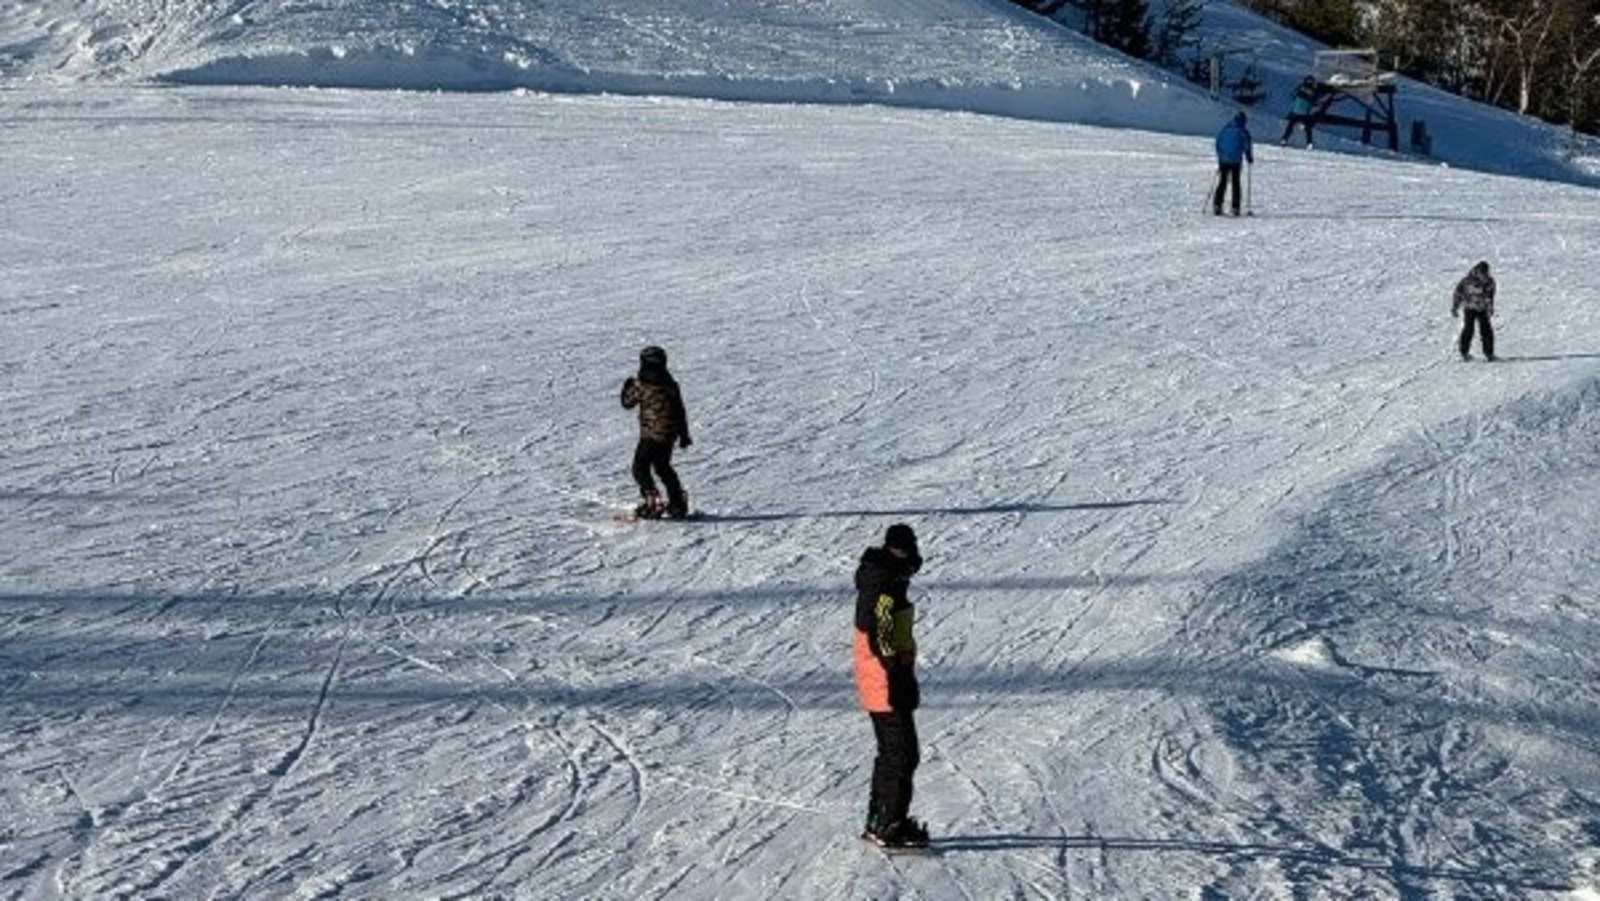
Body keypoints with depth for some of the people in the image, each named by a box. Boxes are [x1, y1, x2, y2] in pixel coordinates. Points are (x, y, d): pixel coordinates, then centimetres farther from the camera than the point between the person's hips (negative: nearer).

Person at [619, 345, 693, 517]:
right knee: (663, 467, 22)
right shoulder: (671, 384, 4)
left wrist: (628, 387, 20)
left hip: (651, 434, -6)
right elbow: (680, 411, 9)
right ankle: (678, 503, 23)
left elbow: (627, 403, 1)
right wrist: (684, 435, 18)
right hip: (670, 434, 6)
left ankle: (653, 502, -13)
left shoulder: (641, 384, -12)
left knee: (640, 469, 2)